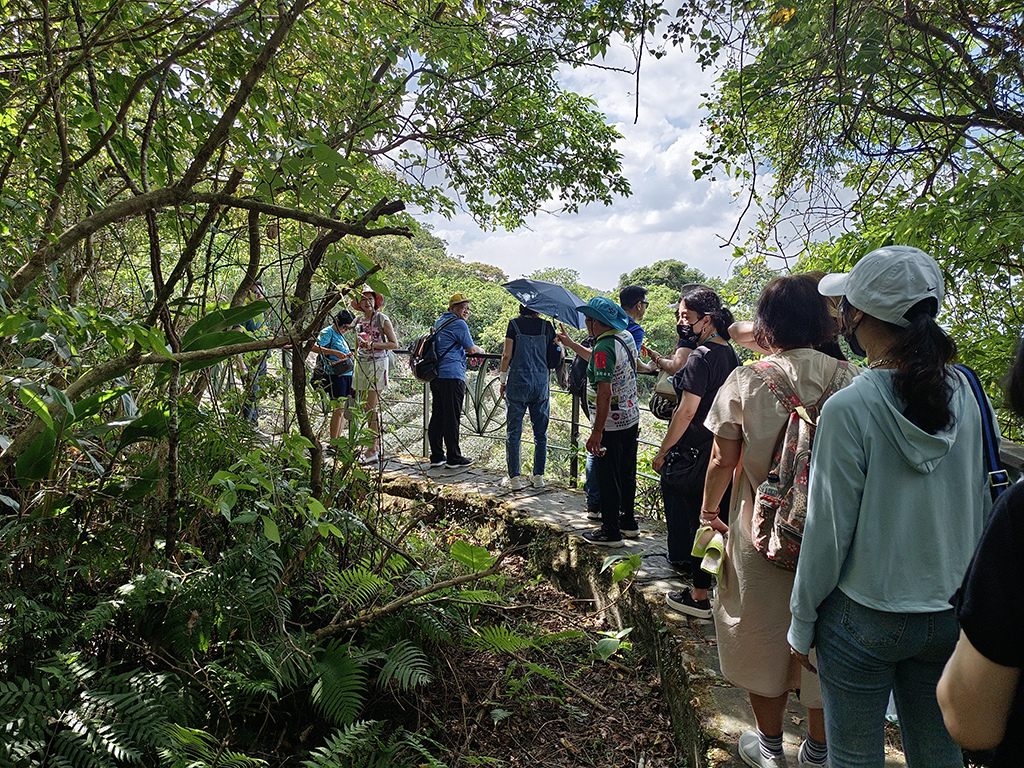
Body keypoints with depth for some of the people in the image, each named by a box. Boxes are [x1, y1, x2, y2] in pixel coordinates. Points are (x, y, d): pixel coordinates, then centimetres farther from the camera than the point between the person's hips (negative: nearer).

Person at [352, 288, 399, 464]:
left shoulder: (382, 319, -3)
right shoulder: (358, 321, 13)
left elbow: (394, 344, -5)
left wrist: (374, 345, -16)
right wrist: (356, 365, 20)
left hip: (377, 363, -6)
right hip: (362, 364, 6)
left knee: (371, 408, -10)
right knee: (365, 407, 6)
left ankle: (373, 449, -6)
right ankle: (376, 445, 16)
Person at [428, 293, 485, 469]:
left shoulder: (439, 321, 20)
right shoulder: (459, 324, -8)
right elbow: (472, 349, -2)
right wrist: (481, 351, 18)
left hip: (436, 374, 9)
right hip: (452, 375, -9)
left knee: (437, 415, 10)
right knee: (451, 418, -3)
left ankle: (436, 456, 15)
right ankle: (454, 457, 3)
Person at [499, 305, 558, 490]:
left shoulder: (514, 324, -2)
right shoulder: (547, 326, 4)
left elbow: (507, 355, -5)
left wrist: (503, 381, 5)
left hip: (518, 383, -2)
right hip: (541, 384, 2)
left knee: (514, 432, 5)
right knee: (540, 432, 12)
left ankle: (514, 478, 7)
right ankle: (538, 476, 16)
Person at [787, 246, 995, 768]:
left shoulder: (849, 409, -22)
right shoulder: (962, 392, -5)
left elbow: (828, 529, -16)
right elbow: (979, 504, 6)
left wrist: (802, 623, -4)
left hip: (865, 621, -5)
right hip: (951, 616, 5)